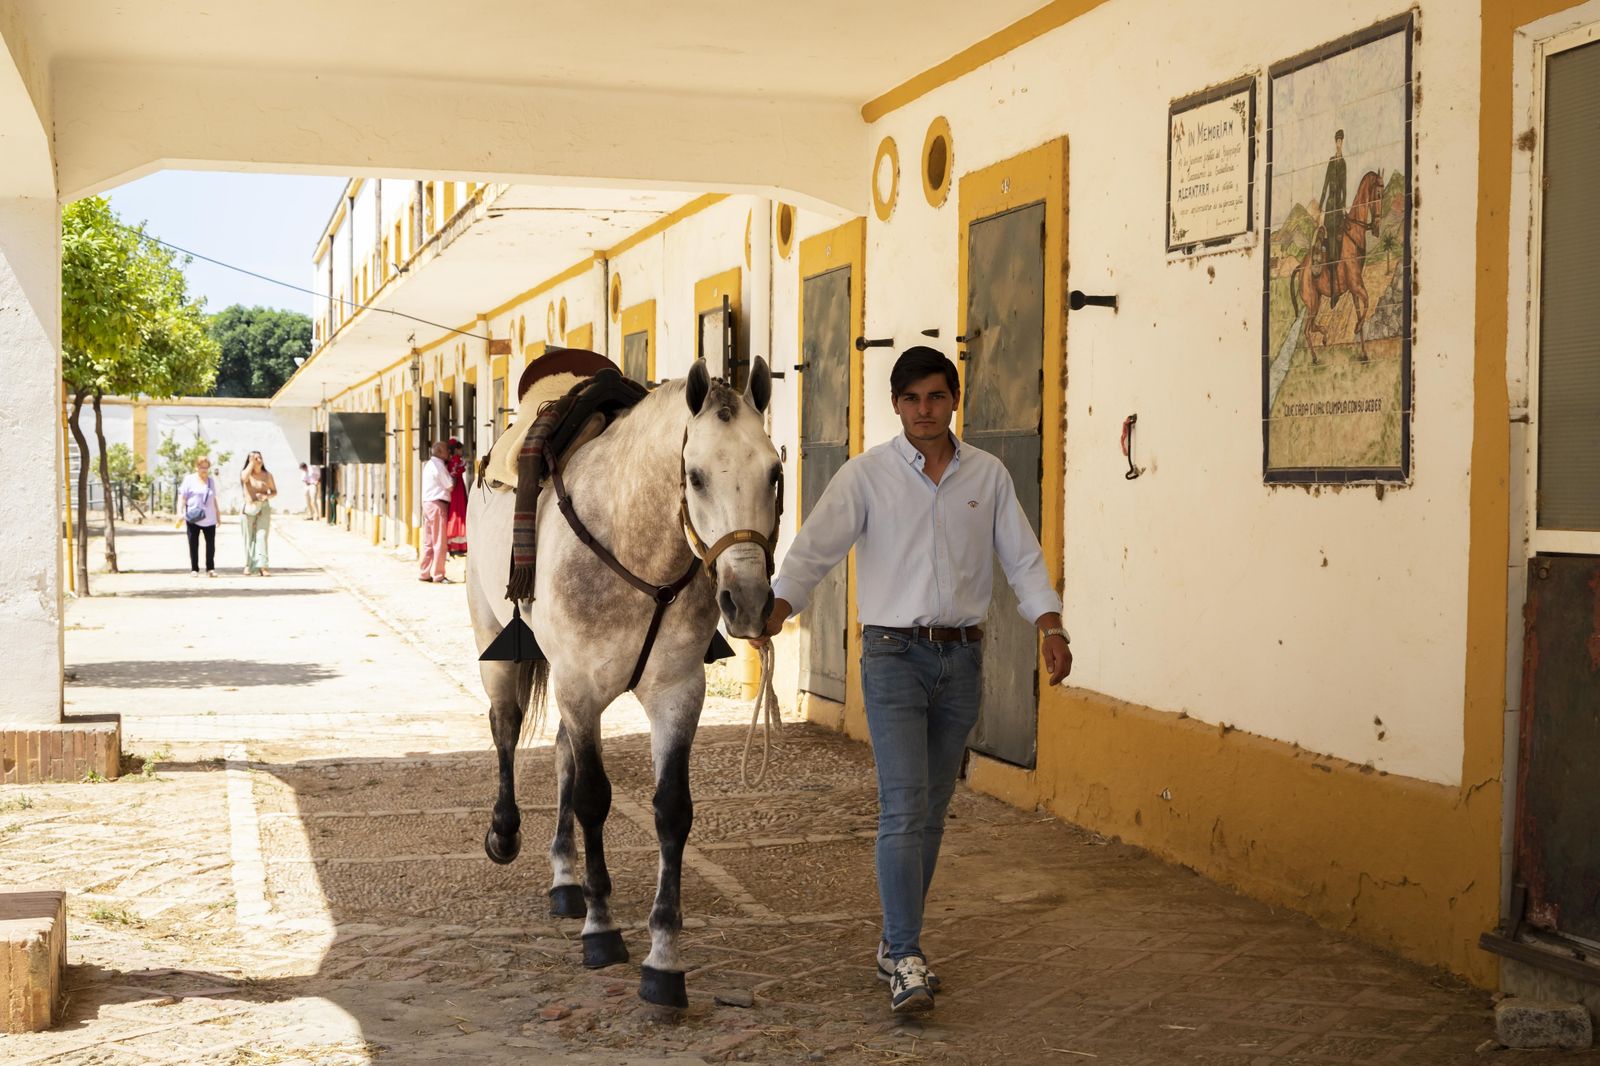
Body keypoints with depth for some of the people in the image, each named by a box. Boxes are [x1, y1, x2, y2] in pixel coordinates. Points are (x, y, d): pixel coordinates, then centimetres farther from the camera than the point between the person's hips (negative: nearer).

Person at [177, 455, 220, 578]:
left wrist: (217, 512, 23)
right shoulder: (189, 479, 1)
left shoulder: (211, 480, 16)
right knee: (193, 544, 2)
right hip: (193, 519, -3)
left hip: (209, 518, 3)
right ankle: (194, 569, 7)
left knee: (211, 544, -1)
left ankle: (210, 569, 7)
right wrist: (180, 513, -14)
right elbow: (182, 497, -4)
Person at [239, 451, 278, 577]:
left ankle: (262, 566, -16)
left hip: (264, 508, 0)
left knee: (262, 536, -10)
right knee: (248, 538, 2)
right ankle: (248, 565, 10)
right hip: (248, 508, 0)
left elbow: (274, 491, 12)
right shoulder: (246, 473, 4)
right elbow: (244, 478, -21)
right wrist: (252, 461, -13)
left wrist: (266, 496, -10)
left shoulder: (267, 475, 7)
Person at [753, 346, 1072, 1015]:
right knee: (904, 807, -12)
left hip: (962, 658, 4)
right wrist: (776, 610, -27)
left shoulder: (988, 475, 6)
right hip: (895, 656, -3)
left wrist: (1052, 627, -10)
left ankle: (896, 942, 23)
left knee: (932, 810, 10)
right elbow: (815, 548, -11)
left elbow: (1022, 557, 5)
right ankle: (905, 960, -10)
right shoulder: (867, 475, -3)